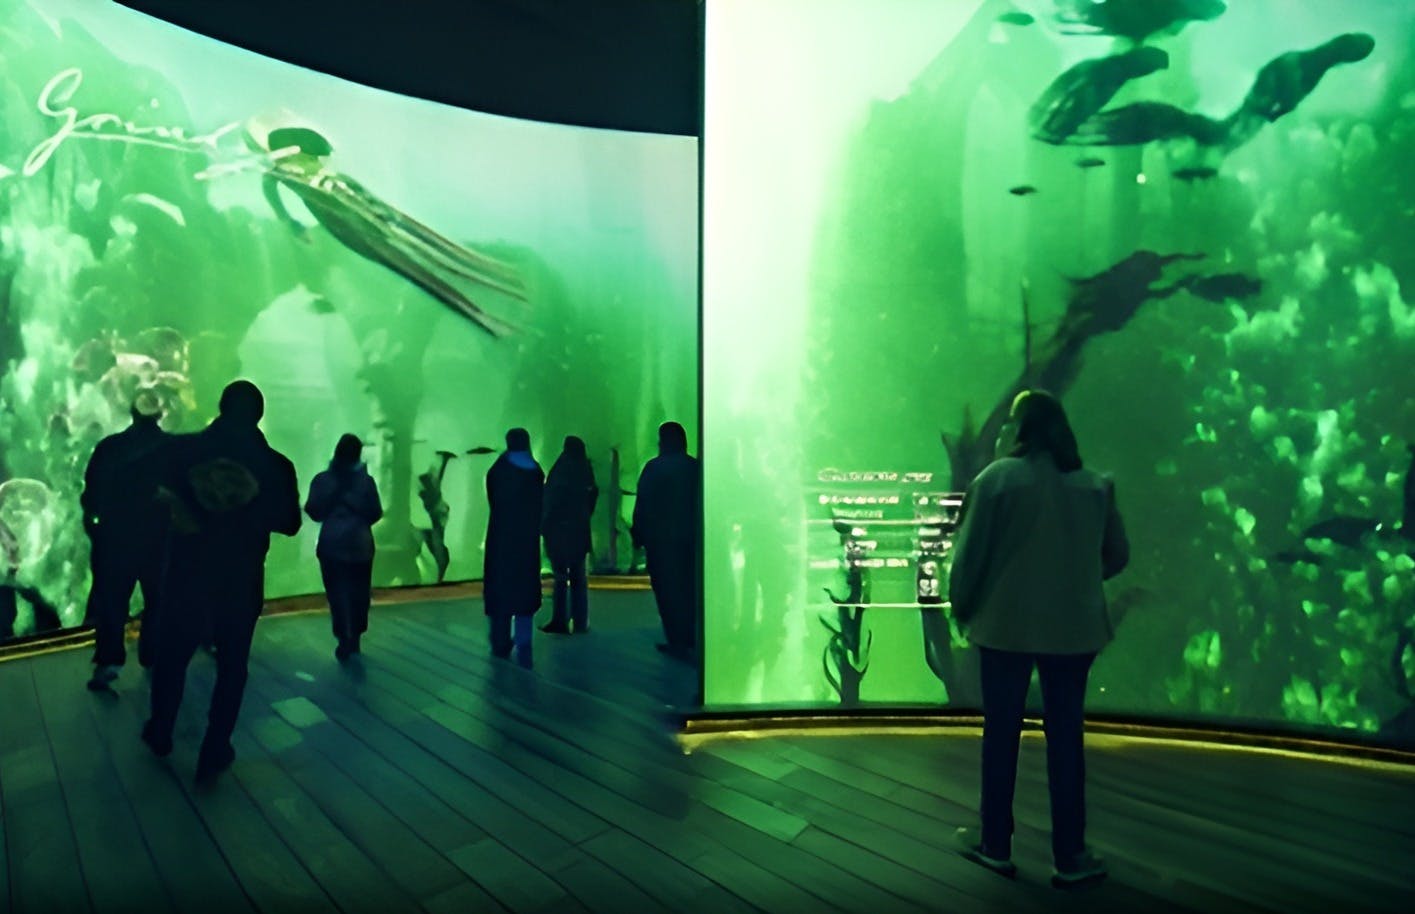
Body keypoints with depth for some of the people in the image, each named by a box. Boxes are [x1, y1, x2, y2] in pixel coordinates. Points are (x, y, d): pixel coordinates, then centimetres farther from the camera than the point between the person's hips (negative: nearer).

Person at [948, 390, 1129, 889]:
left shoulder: (997, 477, -10)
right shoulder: (1096, 484, 2)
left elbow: (970, 554, -10)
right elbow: (1117, 555, 10)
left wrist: (962, 608, 5)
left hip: (1006, 624, -3)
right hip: (1073, 629, 3)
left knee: (1001, 735, 10)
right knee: (1065, 739, 12)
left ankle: (996, 845, 24)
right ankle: (1070, 856, 23)